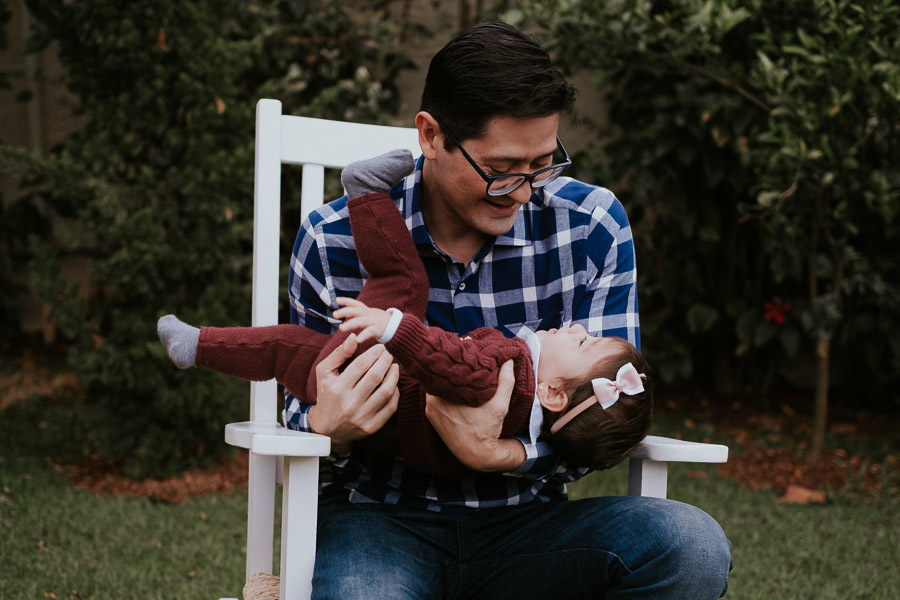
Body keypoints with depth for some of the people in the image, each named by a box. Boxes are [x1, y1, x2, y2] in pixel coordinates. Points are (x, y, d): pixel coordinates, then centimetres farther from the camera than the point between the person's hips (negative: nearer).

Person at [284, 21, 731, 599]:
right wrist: (329, 428, -23)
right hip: (380, 521, -3)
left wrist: (498, 454, -25)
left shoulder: (591, 227, -4)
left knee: (691, 544, -24)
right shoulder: (334, 241, -6)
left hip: (522, 523, 4)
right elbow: (305, 415, 4)